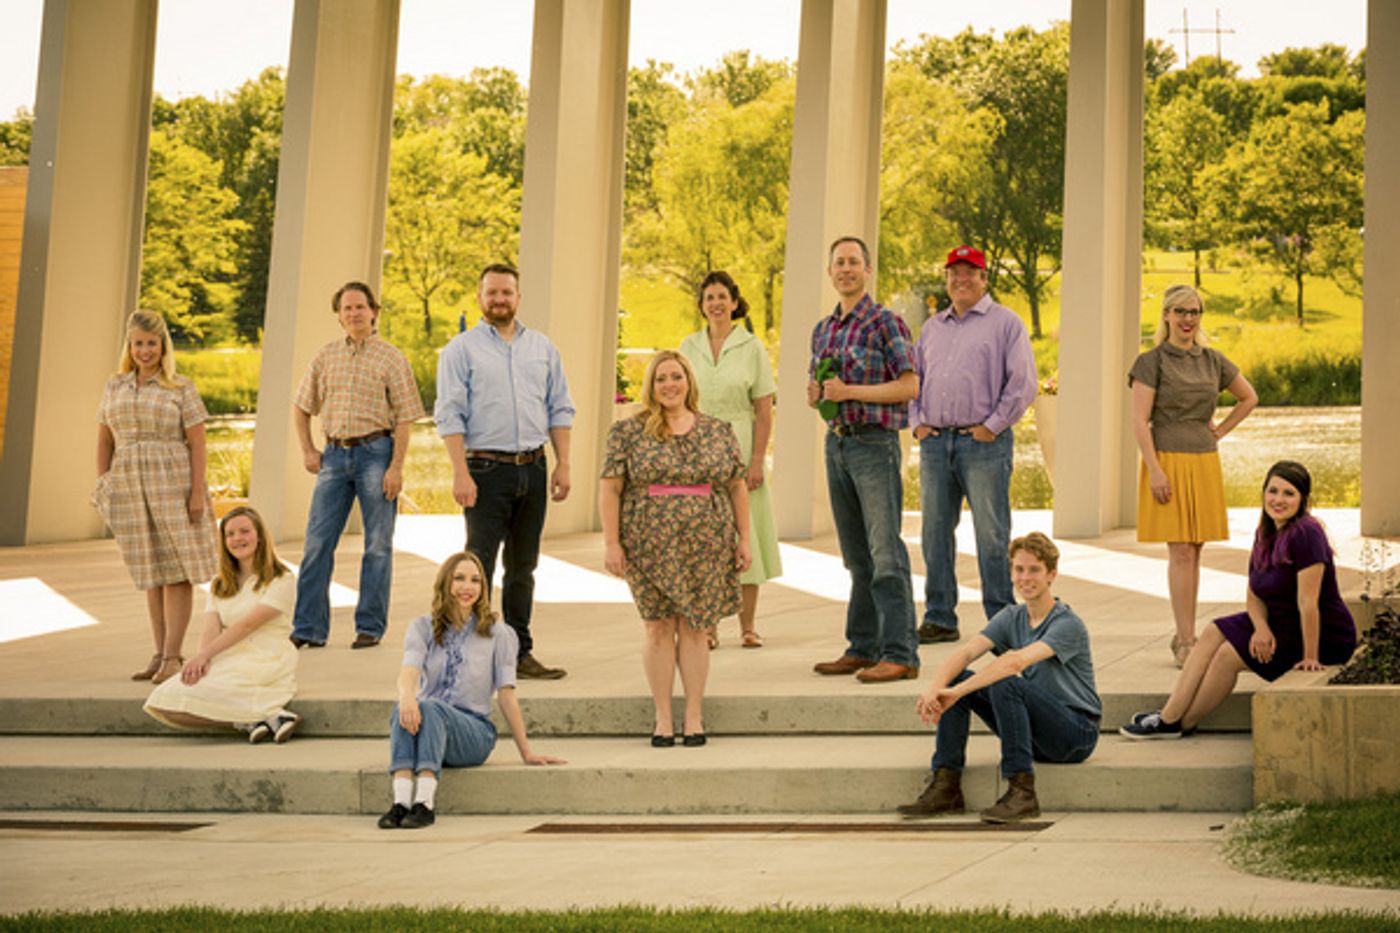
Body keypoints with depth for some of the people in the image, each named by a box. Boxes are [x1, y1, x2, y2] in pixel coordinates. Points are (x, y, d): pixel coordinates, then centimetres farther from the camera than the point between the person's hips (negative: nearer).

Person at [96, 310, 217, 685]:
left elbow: (197, 443, -5)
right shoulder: (114, 387, 11)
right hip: (129, 486, 4)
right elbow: (104, 441, 13)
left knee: (176, 571, -4)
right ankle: (161, 653, 16)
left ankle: (172, 657, -2)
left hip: (172, 485, -4)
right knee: (152, 572, 10)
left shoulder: (180, 388, -2)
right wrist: (102, 486, 6)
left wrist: (198, 492, -12)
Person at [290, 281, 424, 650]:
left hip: (376, 452, -3)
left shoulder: (391, 358, 0)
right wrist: (307, 450, 8)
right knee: (317, 542, 0)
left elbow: (405, 418, -4)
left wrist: (396, 467, -11)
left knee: (378, 545, 1)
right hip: (335, 453, 3)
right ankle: (309, 629, 4)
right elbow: (302, 407, 20)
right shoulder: (325, 357, 11)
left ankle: (370, 627, 9)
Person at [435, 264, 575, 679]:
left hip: (532, 469, 5)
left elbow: (560, 409, 14)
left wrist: (563, 464, 4)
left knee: (523, 566, 9)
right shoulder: (461, 349, 0)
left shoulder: (542, 348, 14)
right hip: (487, 469, -4)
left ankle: (520, 653, 15)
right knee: (479, 565, -6)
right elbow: (450, 415, -6)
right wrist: (461, 473, -15)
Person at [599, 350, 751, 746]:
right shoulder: (628, 432, 2)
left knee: (693, 628, 3)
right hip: (650, 547, -1)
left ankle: (694, 716, 9)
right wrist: (611, 542, -7)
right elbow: (609, 489, 0)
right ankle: (662, 718, 8)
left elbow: (738, 487, 11)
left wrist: (744, 539, 7)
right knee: (659, 627, 1)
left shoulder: (718, 431, 8)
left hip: (704, 548, 1)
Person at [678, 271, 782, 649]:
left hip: (738, 446, -2)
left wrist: (757, 461, -9)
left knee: (743, 533, 0)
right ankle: (708, 626, 8)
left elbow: (764, 411, -2)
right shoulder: (689, 347, 8)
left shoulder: (751, 347, 0)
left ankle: (747, 625, 8)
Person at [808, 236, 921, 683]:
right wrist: (816, 392, 1)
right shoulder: (823, 329, 16)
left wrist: (849, 391, -16)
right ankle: (862, 648, 16)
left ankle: (900, 654, -10)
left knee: (885, 553, -10)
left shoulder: (886, 323, -6)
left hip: (873, 442, -7)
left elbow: (909, 386, -12)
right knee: (856, 556, 11)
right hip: (836, 442, 7)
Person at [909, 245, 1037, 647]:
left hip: (983, 443, -5)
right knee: (935, 531, 6)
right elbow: (913, 377, 23)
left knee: (991, 534, -4)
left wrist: (992, 425, -10)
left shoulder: (1005, 323, 1)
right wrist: (918, 422, 9)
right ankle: (939, 618, 13)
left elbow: (1023, 383, -6)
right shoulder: (932, 327, 18)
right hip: (934, 443, 6)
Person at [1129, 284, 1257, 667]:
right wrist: (1155, 471, -16)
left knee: (1193, 552, 7)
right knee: (1181, 552, -9)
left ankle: (1185, 636, 15)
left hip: (1204, 463, 5)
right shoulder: (1151, 362, -4)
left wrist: (1221, 431, 12)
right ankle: (1186, 641, -8)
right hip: (1168, 462, -5)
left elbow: (1249, 397, 24)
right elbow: (1139, 422, -9)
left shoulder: (1212, 361, 10)